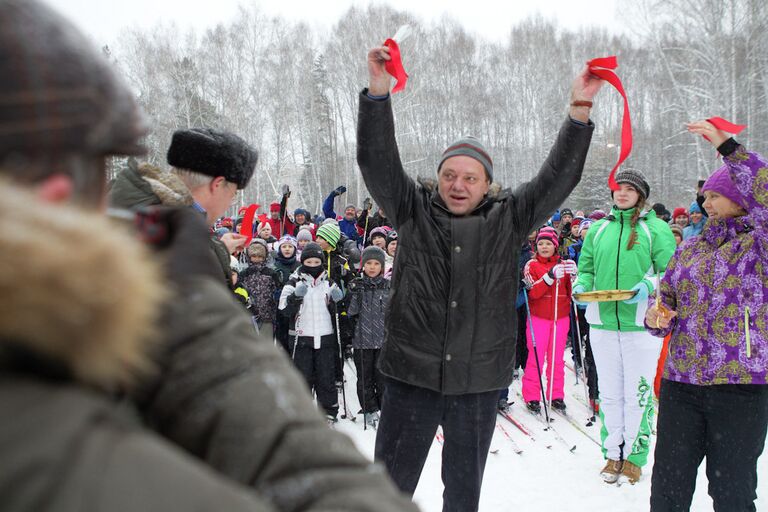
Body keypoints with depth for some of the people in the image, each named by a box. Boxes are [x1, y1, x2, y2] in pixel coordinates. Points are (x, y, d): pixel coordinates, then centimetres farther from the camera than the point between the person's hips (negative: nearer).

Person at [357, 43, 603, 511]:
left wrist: (580, 109, -11)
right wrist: (378, 91, -20)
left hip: (479, 381, 1)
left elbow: (559, 177, -1)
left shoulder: (508, 219, 3)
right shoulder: (413, 210, 1)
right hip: (412, 374, -1)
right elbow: (377, 160, -9)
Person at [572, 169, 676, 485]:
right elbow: (586, 267, 18)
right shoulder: (598, 229, 11)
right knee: (609, 393, 11)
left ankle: (634, 456, 18)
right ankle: (613, 453, 24)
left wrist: (649, 286, -20)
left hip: (642, 324, -3)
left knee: (638, 394, 3)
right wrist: (582, 285, -3)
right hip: (602, 321, 3)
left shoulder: (656, 229, 0)